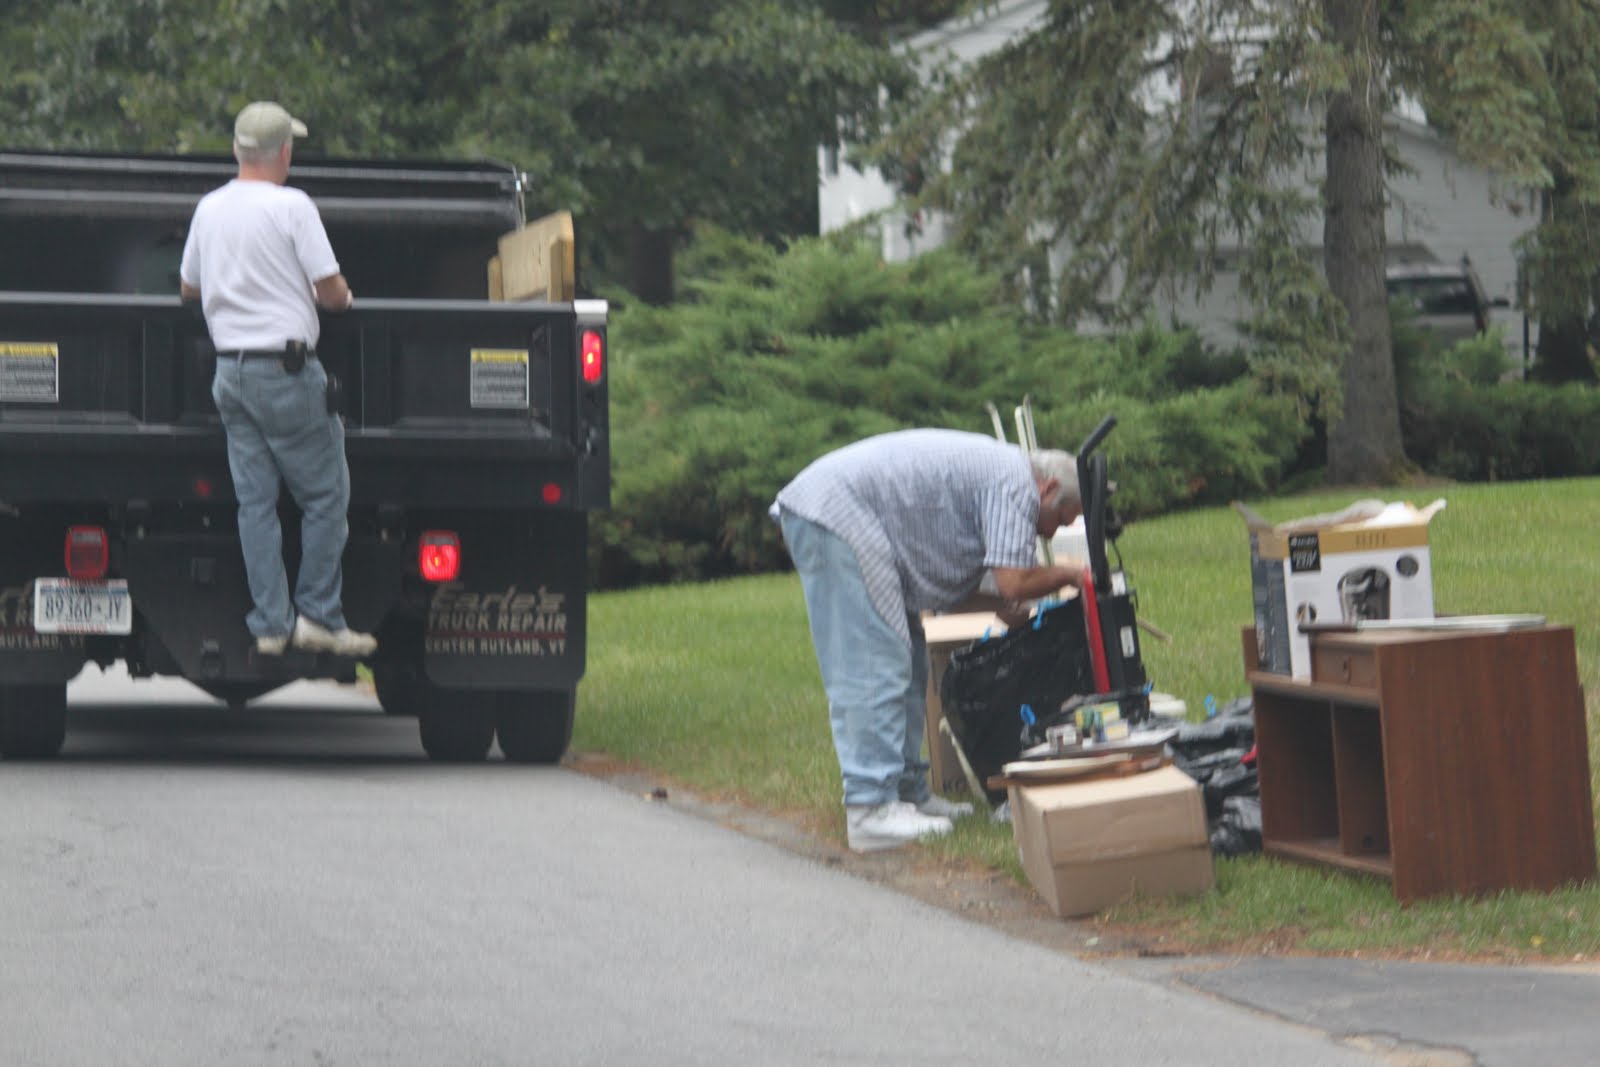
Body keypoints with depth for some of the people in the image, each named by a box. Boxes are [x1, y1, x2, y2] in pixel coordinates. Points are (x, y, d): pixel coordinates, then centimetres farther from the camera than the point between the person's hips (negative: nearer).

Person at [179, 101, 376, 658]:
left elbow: (188, 287, 22)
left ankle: (270, 623, 5)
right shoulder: (291, 206, -11)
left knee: (255, 501, 7)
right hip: (287, 369, -7)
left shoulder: (208, 209, 10)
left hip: (230, 371, 7)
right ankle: (318, 615, -1)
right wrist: (341, 297, 12)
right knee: (325, 494, 2)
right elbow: (332, 292, -11)